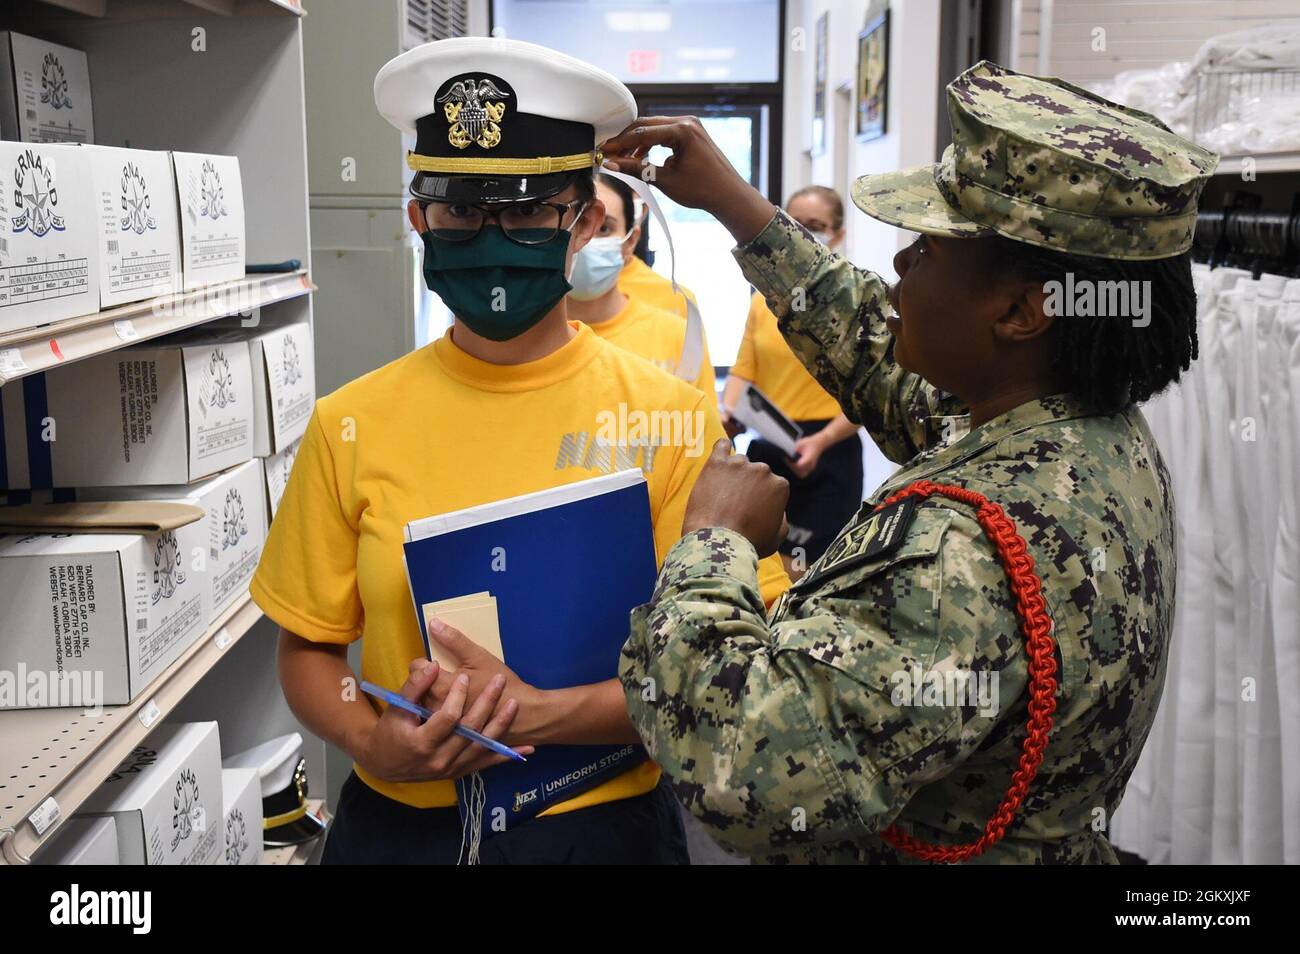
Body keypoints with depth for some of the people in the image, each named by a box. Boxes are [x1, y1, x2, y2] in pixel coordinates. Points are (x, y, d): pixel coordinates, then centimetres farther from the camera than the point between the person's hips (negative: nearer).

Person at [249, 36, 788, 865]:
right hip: (399, 823, 1)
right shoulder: (350, 425, -6)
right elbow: (309, 647, 3)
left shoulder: (674, 418, -11)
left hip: (605, 823, -1)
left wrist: (539, 714, -22)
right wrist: (370, 741, -16)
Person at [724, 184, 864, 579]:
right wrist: (728, 413, -9)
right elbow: (744, 369, 11)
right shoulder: (763, 297, 9)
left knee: (809, 575, 0)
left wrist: (821, 441, -21)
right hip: (766, 448, 5)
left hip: (827, 455, -5)